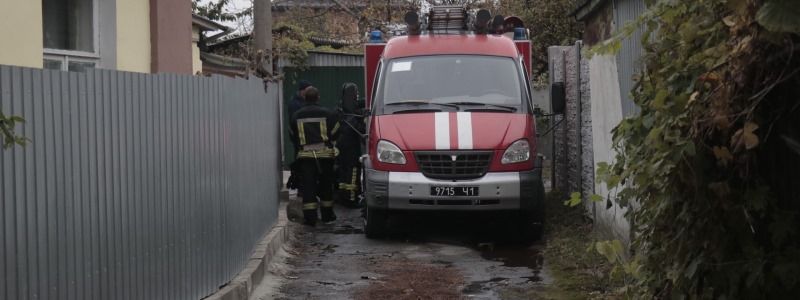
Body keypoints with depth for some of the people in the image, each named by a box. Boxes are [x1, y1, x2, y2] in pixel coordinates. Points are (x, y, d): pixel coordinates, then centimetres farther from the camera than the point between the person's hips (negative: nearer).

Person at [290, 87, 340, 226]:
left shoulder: (296, 116, 3)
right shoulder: (328, 114, -3)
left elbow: (293, 136, 11)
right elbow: (335, 134, 2)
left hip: (305, 155, 0)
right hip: (325, 154, 0)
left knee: (308, 186, 1)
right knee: (326, 185, 12)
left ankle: (310, 217, -4)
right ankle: (327, 215, 19)